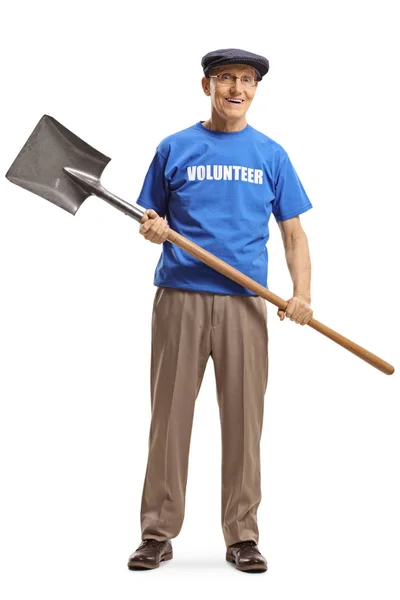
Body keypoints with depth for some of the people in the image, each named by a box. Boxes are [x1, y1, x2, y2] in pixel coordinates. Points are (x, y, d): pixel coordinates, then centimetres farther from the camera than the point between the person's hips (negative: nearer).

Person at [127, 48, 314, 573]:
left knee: (243, 419, 3)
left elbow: (293, 233, 9)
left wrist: (302, 293, -5)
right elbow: (153, 220, 13)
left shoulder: (271, 155, 10)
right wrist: (153, 229, -11)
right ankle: (158, 533, 12)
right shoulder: (175, 149, 8)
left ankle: (242, 537, 14)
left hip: (244, 302, 1)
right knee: (170, 415, 2)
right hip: (179, 297, 0)